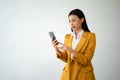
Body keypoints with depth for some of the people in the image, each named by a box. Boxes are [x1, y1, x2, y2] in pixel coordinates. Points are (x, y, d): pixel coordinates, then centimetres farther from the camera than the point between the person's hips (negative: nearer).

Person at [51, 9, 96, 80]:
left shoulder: (90, 36, -9)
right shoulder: (68, 37, 6)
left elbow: (86, 60, -14)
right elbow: (66, 59, 6)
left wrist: (71, 50, -25)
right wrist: (58, 50, -11)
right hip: (68, 74, 4)